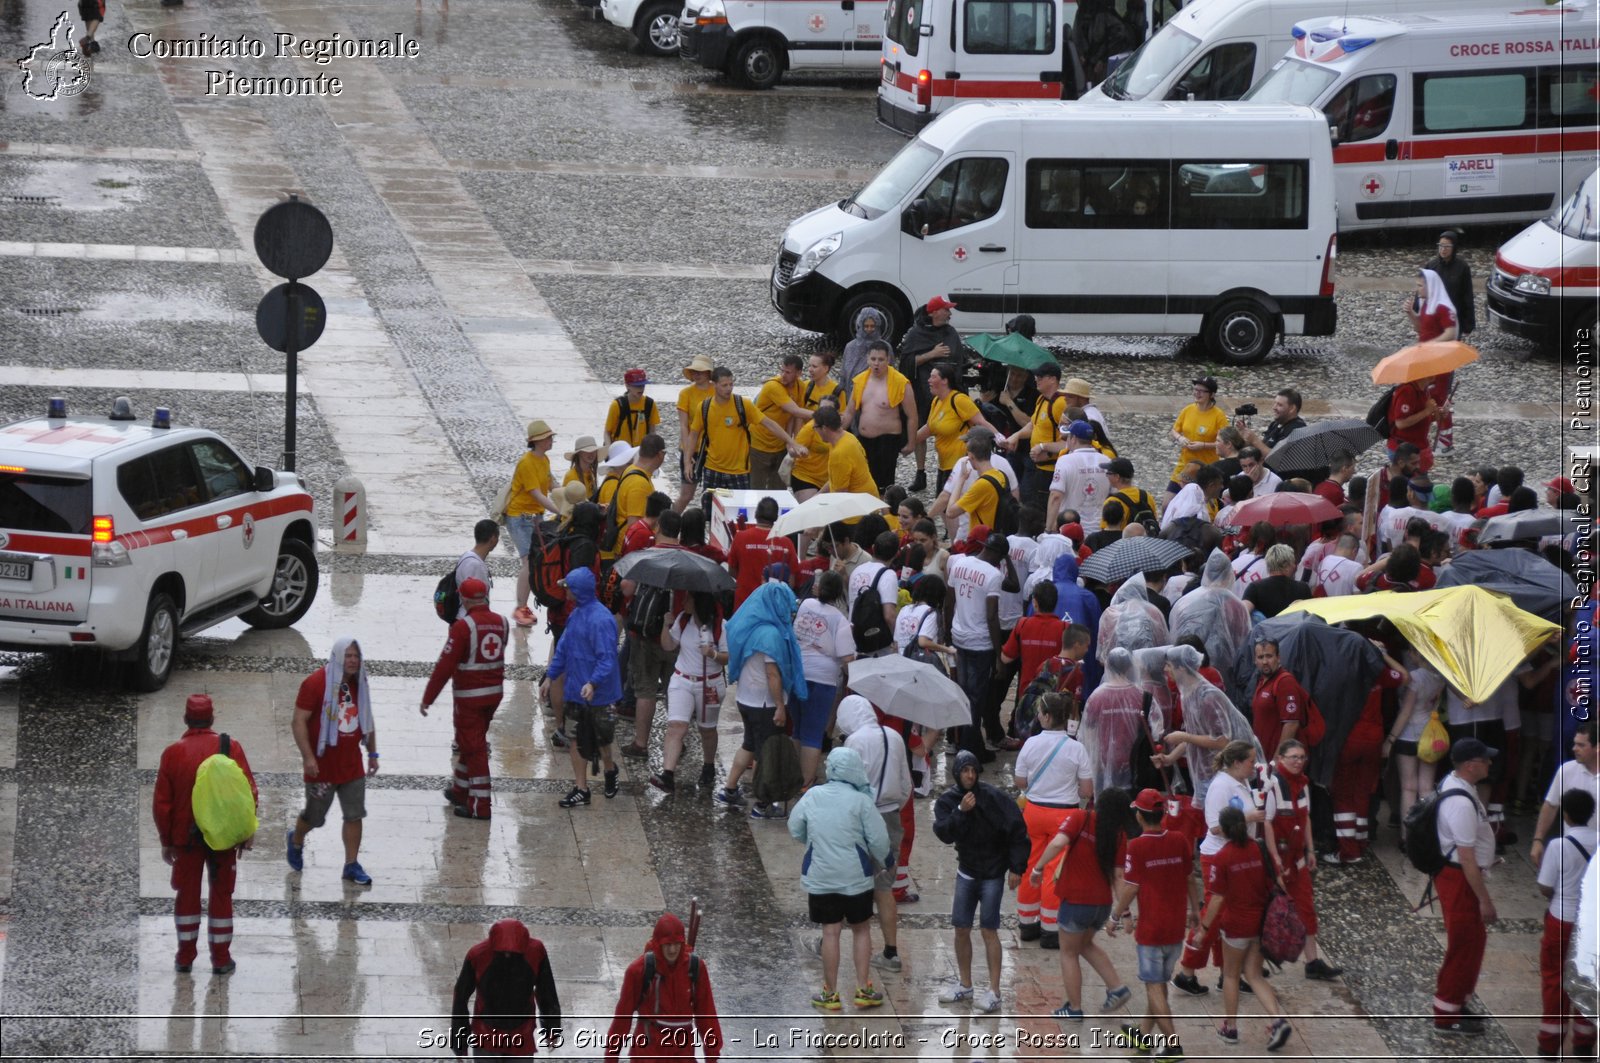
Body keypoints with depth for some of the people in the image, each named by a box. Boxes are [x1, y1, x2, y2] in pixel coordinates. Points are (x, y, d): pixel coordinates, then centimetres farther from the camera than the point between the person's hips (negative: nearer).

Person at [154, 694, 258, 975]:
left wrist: (166, 841, 7)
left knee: (187, 895, 13)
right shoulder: (231, 748, -8)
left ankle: (185, 957, 18)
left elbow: (161, 803, -4)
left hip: (186, 837, 0)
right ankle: (221, 959, 14)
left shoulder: (172, 753, -7)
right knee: (221, 896, 11)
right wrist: (248, 832, 3)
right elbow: (249, 792, -7)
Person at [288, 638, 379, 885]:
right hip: (322, 765, -5)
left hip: (351, 765, 5)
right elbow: (298, 722, -17)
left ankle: (351, 865, 12)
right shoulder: (316, 683, -16)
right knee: (314, 816, 10)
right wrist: (308, 757, -23)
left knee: (354, 816, 3)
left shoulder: (360, 685, 5)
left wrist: (372, 754, 16)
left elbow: (367, 721, 19)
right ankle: (296, 840, 40)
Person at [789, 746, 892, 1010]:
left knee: (830, 932, 7)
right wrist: (884, 859, 12)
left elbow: (795, 829, 8)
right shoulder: (860, 801, -13)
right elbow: (878, 839, -10)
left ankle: (830, 994, 9)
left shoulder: (812, 796, -3)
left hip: (820, 877, 2)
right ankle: (863, 990, 12)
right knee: (861, 930, 13)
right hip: (855, 877, -2)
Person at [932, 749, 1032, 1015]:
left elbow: (1017, 831, -10)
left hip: (993, 873, -4)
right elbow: (944, 833, -15)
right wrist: (960, 811, -28)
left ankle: (994, 993, -5)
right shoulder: (948, 801, -2)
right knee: (961, 929, 8)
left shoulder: (993, 797, -13)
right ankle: (965, 986, 23)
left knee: (988, 930, -7)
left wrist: (1016, 868, -12)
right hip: (967, 871, 4)